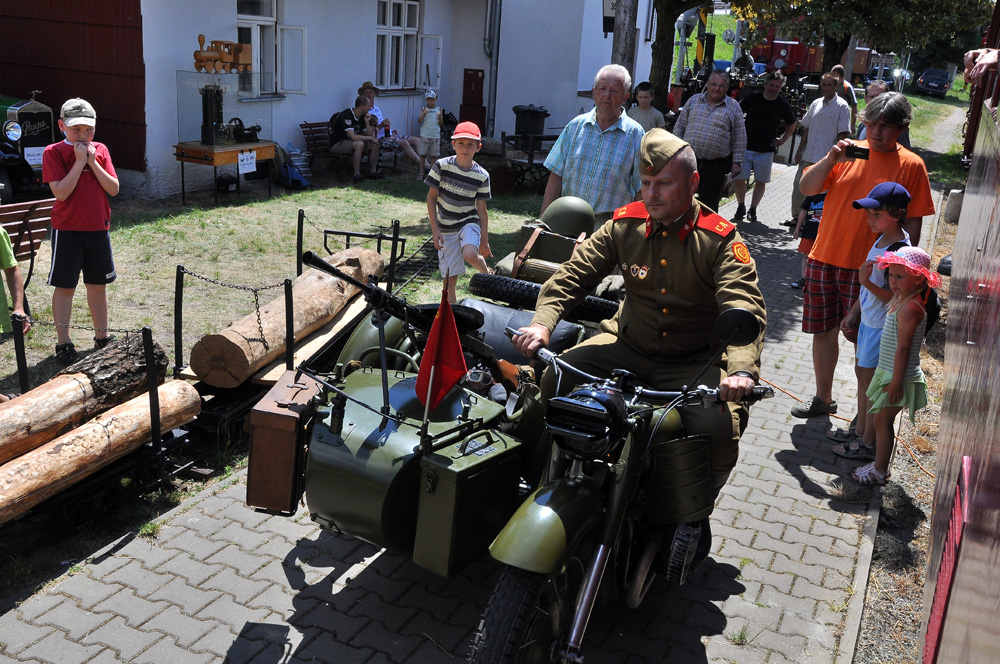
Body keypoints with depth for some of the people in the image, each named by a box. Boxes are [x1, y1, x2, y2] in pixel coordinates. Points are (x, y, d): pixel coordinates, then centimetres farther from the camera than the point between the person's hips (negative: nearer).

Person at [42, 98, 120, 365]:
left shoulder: (100, 150, 5)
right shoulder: (54, 152, -7)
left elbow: (113, 189, -3)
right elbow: (61, 192, -19)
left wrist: (93, 161, -12)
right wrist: (79, 161, -18)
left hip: (99, 229, 4)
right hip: (67, 230, -4)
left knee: (98, 284, 13)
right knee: (65, 286, 2)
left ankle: (102, 337, 25)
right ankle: (63, 342, 11)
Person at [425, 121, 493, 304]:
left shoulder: (482, 176, -8)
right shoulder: (442, 166, -10)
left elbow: (481, 210, 0)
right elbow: (431, 197, -4)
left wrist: (485, 240, 2)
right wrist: (435, 230, -8)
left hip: (469, 222, -1)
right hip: (446, 228, 1)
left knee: (470, 254, -30)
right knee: (450, 278, 1)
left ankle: (487, 273, 2)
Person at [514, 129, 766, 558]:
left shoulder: (720, 240, -11)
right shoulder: (625, 224, -1)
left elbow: (745, 308, -23)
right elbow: (574, 273, -4)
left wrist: (741, 370, -42)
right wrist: (542, 322, -24)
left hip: (695, 360, -3)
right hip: (628, 346, 3)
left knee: (719, 428, -28)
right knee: (556, 382, -18)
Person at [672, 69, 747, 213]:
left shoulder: (733, 107, 3)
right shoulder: (694, 100, 8)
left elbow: (740, 138, 4)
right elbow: (679, 126, 11)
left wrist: (737, 162, -1)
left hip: (715, 165, -2)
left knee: (709, 205, 2)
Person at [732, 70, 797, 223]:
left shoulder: (783, 105, 2)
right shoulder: (752, 99, 0)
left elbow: (792, 124, 18)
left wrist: (782, 140, 9)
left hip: (766, 150, 0)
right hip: (745, 147, 0)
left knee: (761, 181, 3)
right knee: (739, 178, -4)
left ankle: (753, 210, 16)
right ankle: (741, 207, 14)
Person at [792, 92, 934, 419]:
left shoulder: (911, 165, -2)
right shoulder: (849, 152, 6)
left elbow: (913, 222, -2)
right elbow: (806, 188, 1)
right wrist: (830, 159, -15)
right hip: (824, 259, 4)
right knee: (823, 331, 11)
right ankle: (823, 398, 28)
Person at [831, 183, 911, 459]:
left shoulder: (900, 251, -23)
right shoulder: (881, 240, 6)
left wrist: (867, 282, -35)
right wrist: (853, 311, 19)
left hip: (882, 326, -9)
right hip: (868, 320, 9)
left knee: (871, 381, 1)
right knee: (861, 373, 19)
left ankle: (868, 443, 14)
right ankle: (860, 429, 35)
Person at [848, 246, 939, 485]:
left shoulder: (910, 308, -23)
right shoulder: (899, 300, 7)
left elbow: (903, 348, -23)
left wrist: (896, 382, -22)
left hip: (899, 377, -9)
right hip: (887, 372, 9)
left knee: (883, 420, 0)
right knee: (881, 420, 18)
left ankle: (879, 472, 10)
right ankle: (879, 464, 31)